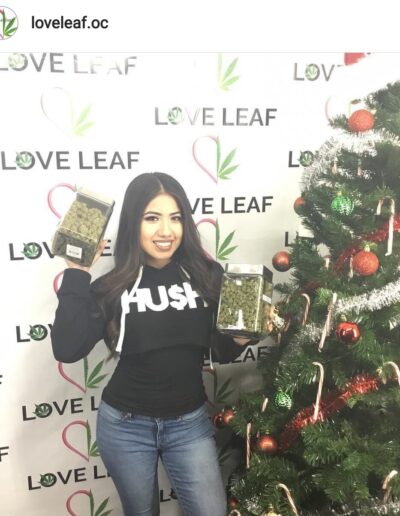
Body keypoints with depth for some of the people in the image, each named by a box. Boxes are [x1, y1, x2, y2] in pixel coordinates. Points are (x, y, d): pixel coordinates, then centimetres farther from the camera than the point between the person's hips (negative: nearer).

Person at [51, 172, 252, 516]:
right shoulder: (113, 284, -12)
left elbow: (221, 352, 1)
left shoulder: (208, 275, -8)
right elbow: (67, 349, -23)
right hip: (125, 424, 0)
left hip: (190, 422, 1)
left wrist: (241, 337, -20)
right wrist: (77, 276, -21)